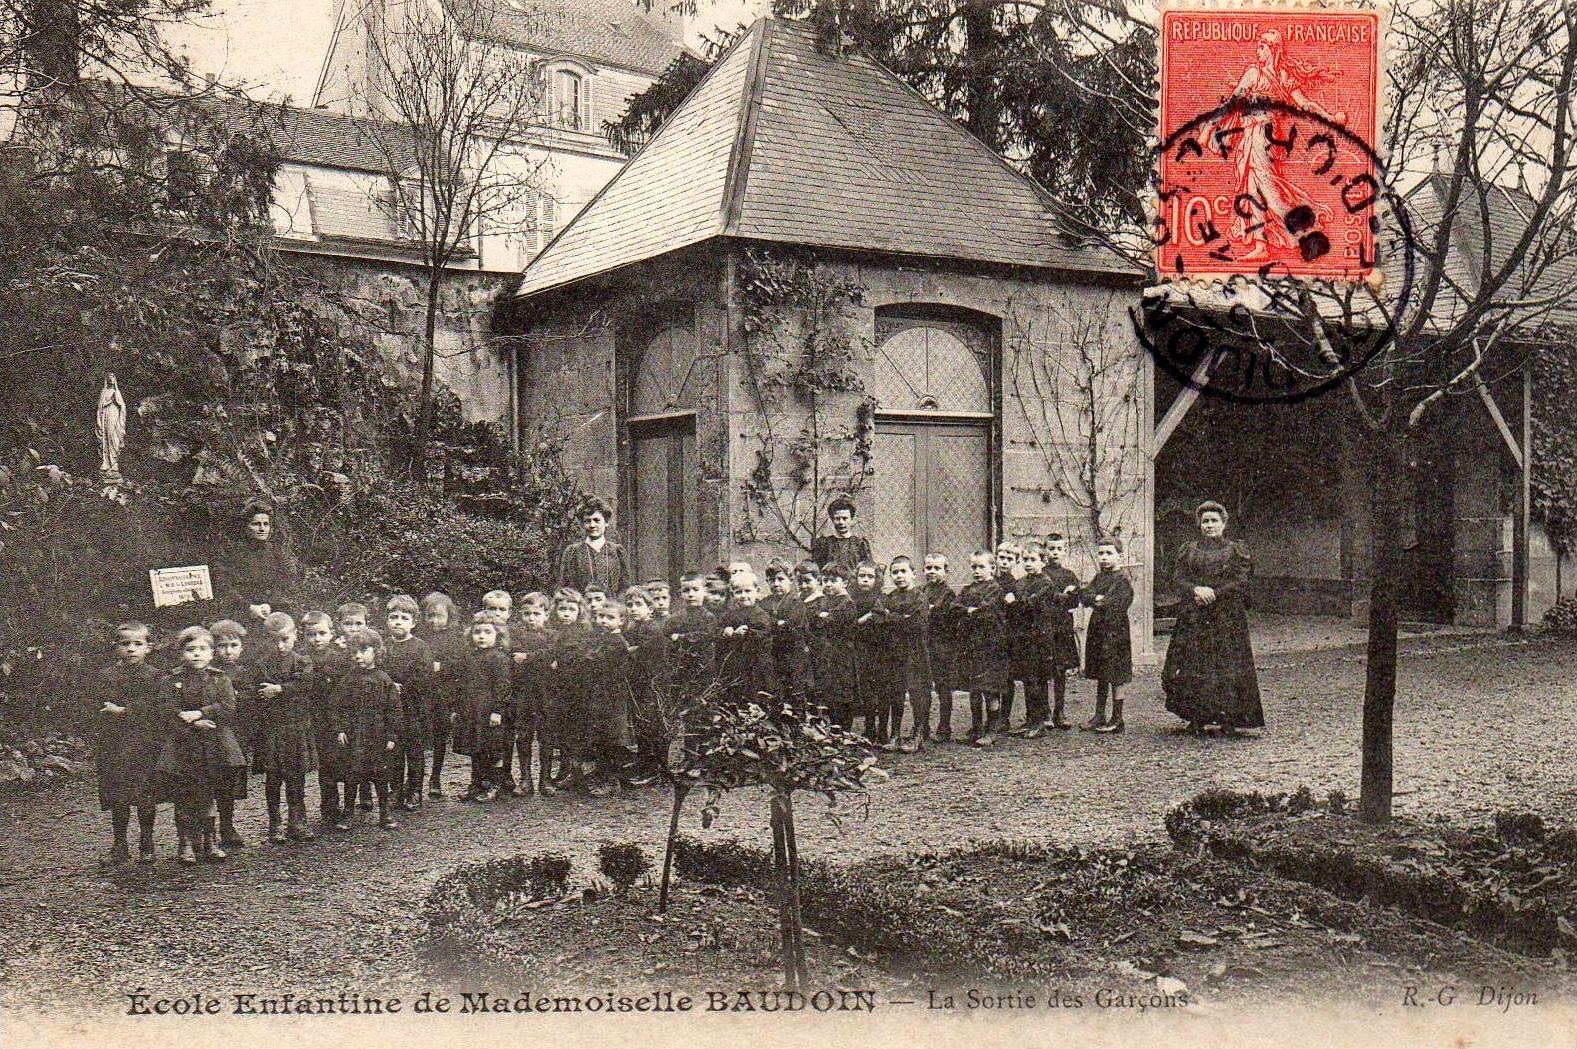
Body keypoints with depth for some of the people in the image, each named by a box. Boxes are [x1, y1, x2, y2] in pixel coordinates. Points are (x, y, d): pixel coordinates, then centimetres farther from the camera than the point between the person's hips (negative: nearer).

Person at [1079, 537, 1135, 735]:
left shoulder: (1122, 579, -9)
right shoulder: (1099, 577, 14)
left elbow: (1114, 604, -19)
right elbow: (1084, 595, 3)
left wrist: (1097, 601, -10)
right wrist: (1097, 598, -14)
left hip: (1115, 630, -7)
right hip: (1097, 629, 7)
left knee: (1115, 677, -2)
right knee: (1100, 676, 14)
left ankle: (1117, 719, 5)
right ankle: (1100, 716, 22)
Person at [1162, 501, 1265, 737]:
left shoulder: (1235, 550, 8)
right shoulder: (1189, 549, 15)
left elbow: (1241, 582, -3)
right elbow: (1181, 580, 6)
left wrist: (1214, 593, -13)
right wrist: (1196, 590, -14)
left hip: (1227, 617, -2)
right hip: (1193, 617, 2)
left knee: (1228, 663, -6)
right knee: (1192, 666, -3)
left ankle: (1228, 719, 0)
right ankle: (1195, 719, 3)